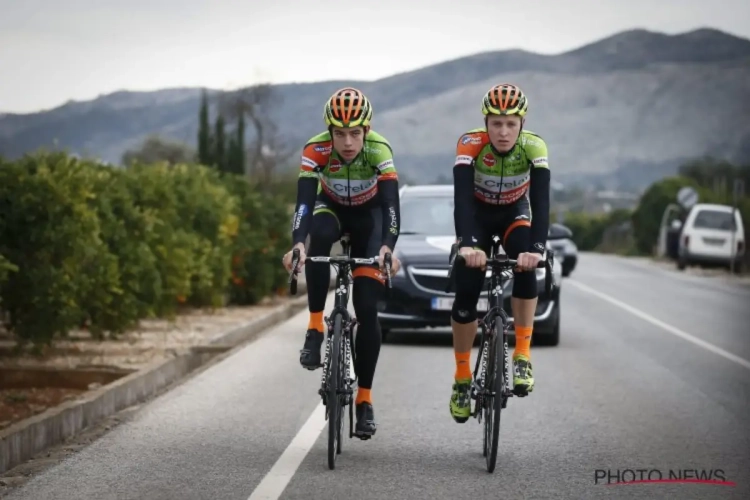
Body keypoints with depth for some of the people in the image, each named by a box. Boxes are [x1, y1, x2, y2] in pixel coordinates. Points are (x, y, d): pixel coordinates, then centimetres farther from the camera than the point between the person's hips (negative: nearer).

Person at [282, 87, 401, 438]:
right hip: (331, 208, 1)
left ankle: (364, 398, 0)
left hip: (369, 214, -1)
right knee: (319, 235, -39)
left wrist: (388, 247, -56)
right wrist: (296, 244, -55)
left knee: (367, 309, -11)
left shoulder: (379, 150, -31)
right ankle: (315, 328, -28)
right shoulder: (316, 150, -29)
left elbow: (391, 203, -39)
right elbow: (304, 201, -38)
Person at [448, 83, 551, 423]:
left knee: (526, 269, -29)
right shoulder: (470, 145, -32)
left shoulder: (534, 148, -29)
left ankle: (523, 356, -20)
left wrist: (536, 248, -52)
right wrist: (466, 244, -58)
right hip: (477, 214, 0)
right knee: (466, 294, -11)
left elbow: (541, 200, -37)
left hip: (514, 213, 0)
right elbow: (461, 196, -42)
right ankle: (462, 379, 5)